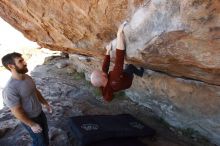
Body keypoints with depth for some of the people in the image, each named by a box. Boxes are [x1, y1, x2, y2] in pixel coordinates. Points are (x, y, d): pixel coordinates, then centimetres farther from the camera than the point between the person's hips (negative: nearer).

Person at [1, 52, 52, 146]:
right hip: (30, 119, -7)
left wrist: (45, 103, 12)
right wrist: (32, 125, -18)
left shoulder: (27, 77, -8)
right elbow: (16, 111, -26)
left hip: (40, 113, 7)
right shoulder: (10, 89, -33)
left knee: (45, 132, 28)